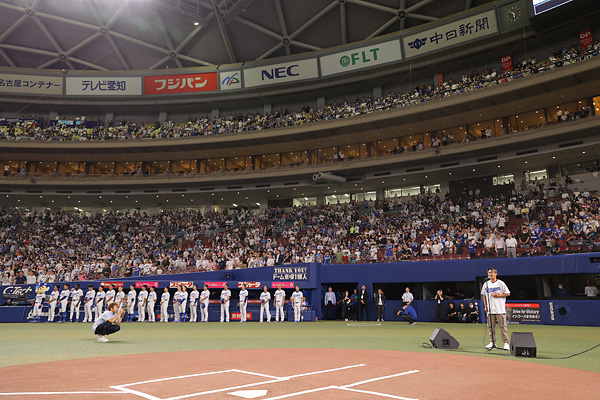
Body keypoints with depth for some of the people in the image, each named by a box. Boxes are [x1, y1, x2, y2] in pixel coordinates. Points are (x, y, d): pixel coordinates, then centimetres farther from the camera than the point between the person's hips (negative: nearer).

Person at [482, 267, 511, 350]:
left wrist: (498, 295, -13)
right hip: (490, 309, 4)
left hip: (500, 309, -4)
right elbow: (484, 295, 18)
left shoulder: (501, 283, -2)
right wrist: (485, 306, 11)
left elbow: (508, 293, 0)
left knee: (503, 326, -5)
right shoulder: (486, 284, 10)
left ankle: (506, 343, -1)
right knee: (491, 326, 7)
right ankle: (492, 342, 14)